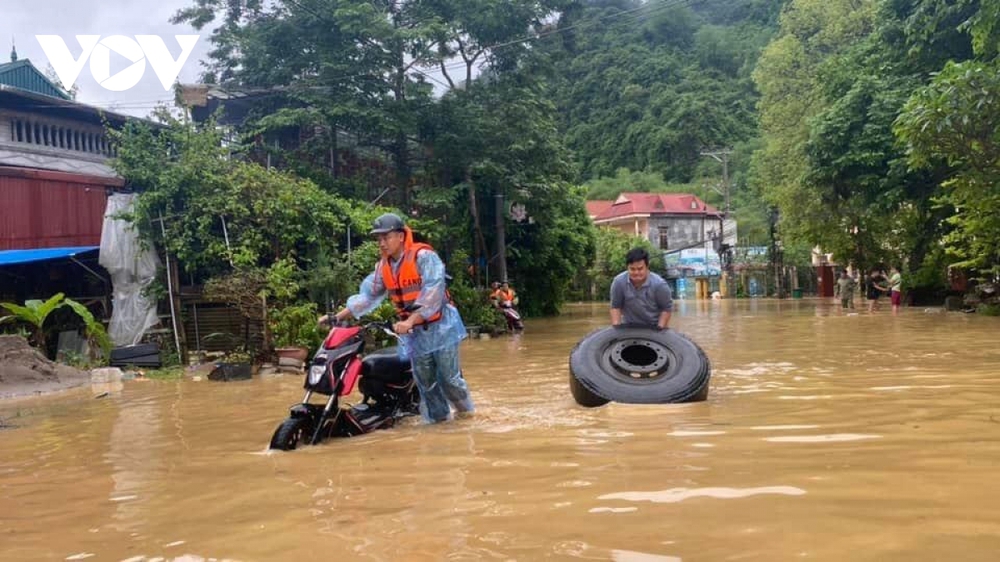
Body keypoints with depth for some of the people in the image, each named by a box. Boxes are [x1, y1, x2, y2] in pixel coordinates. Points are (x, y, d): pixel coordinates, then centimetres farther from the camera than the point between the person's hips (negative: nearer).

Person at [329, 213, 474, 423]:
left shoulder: (423, 256, -16)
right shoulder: (383, 266, 6)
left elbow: (433, 293, -24)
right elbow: (368, 295, 8)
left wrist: (410, 321, -31)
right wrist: (337, 317, 0)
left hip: (439, 327, -6)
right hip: (415, 333, 6)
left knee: (449, 379, -1)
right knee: (425, 384, 9)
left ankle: (468, 417, 19)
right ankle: (439, 420, 22)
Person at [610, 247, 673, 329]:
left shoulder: (659, 284, -24)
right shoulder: (619, 282, -20)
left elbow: (667, 308, -14)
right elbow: (615, 306, -9)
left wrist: (660, 328, -19)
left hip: (653, 328, -1)